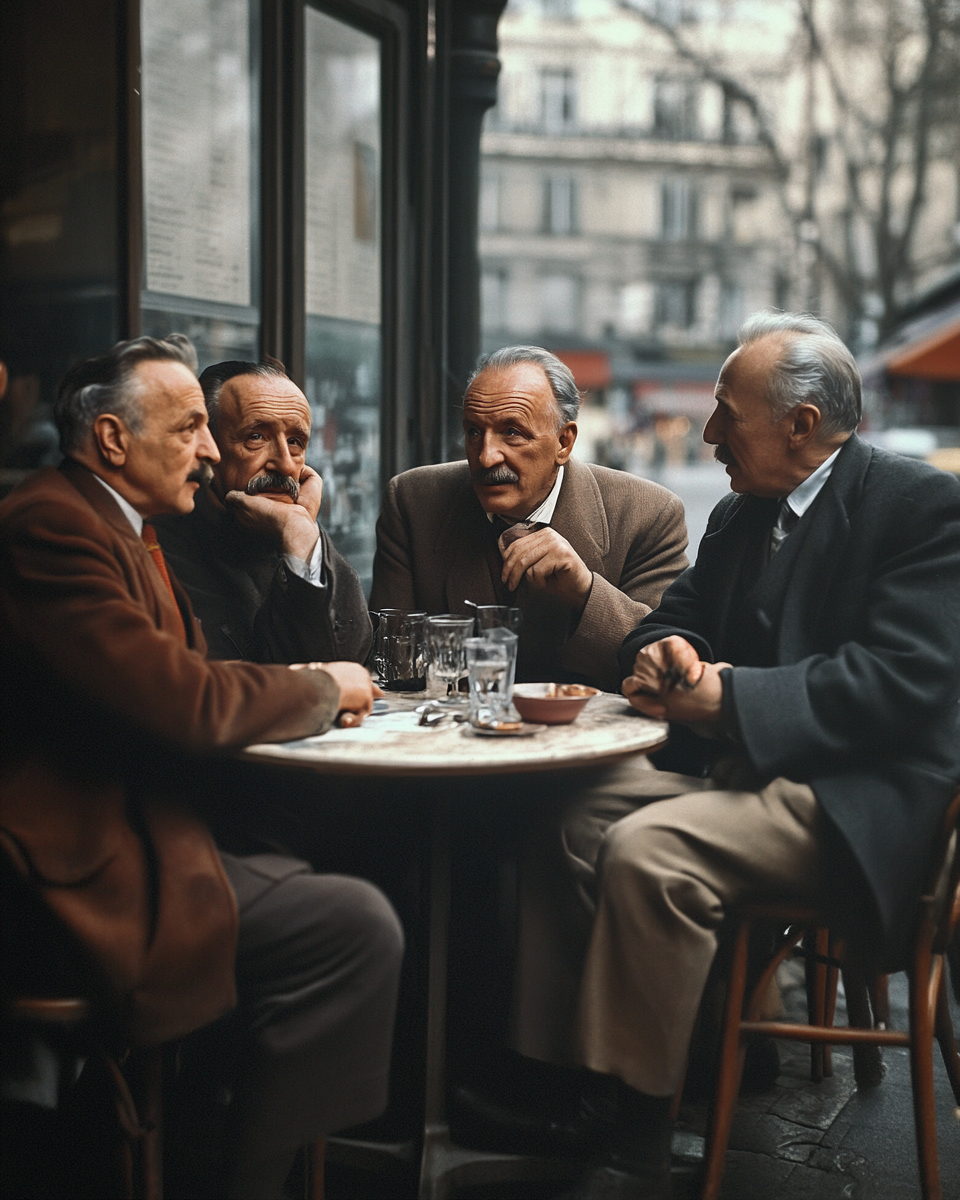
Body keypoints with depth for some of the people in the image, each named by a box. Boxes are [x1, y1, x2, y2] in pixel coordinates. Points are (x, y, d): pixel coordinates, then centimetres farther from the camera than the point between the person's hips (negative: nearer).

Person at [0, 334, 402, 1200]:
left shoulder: (120, 527, 16)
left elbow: (183, 682, 15)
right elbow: (180, 704, -23)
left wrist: (295, 689, -1)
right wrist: (320, 691, -8)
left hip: (128, 830, 11)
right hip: (81, 865, -11)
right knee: (358, 926, -18)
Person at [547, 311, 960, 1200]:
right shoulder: (740, 515, 17)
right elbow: (681, 617, 23)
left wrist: (731, 697, -19)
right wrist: (664, 651, -4)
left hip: (854, 799, -8)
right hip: (739, 771, 8)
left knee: (647, 850, -30)